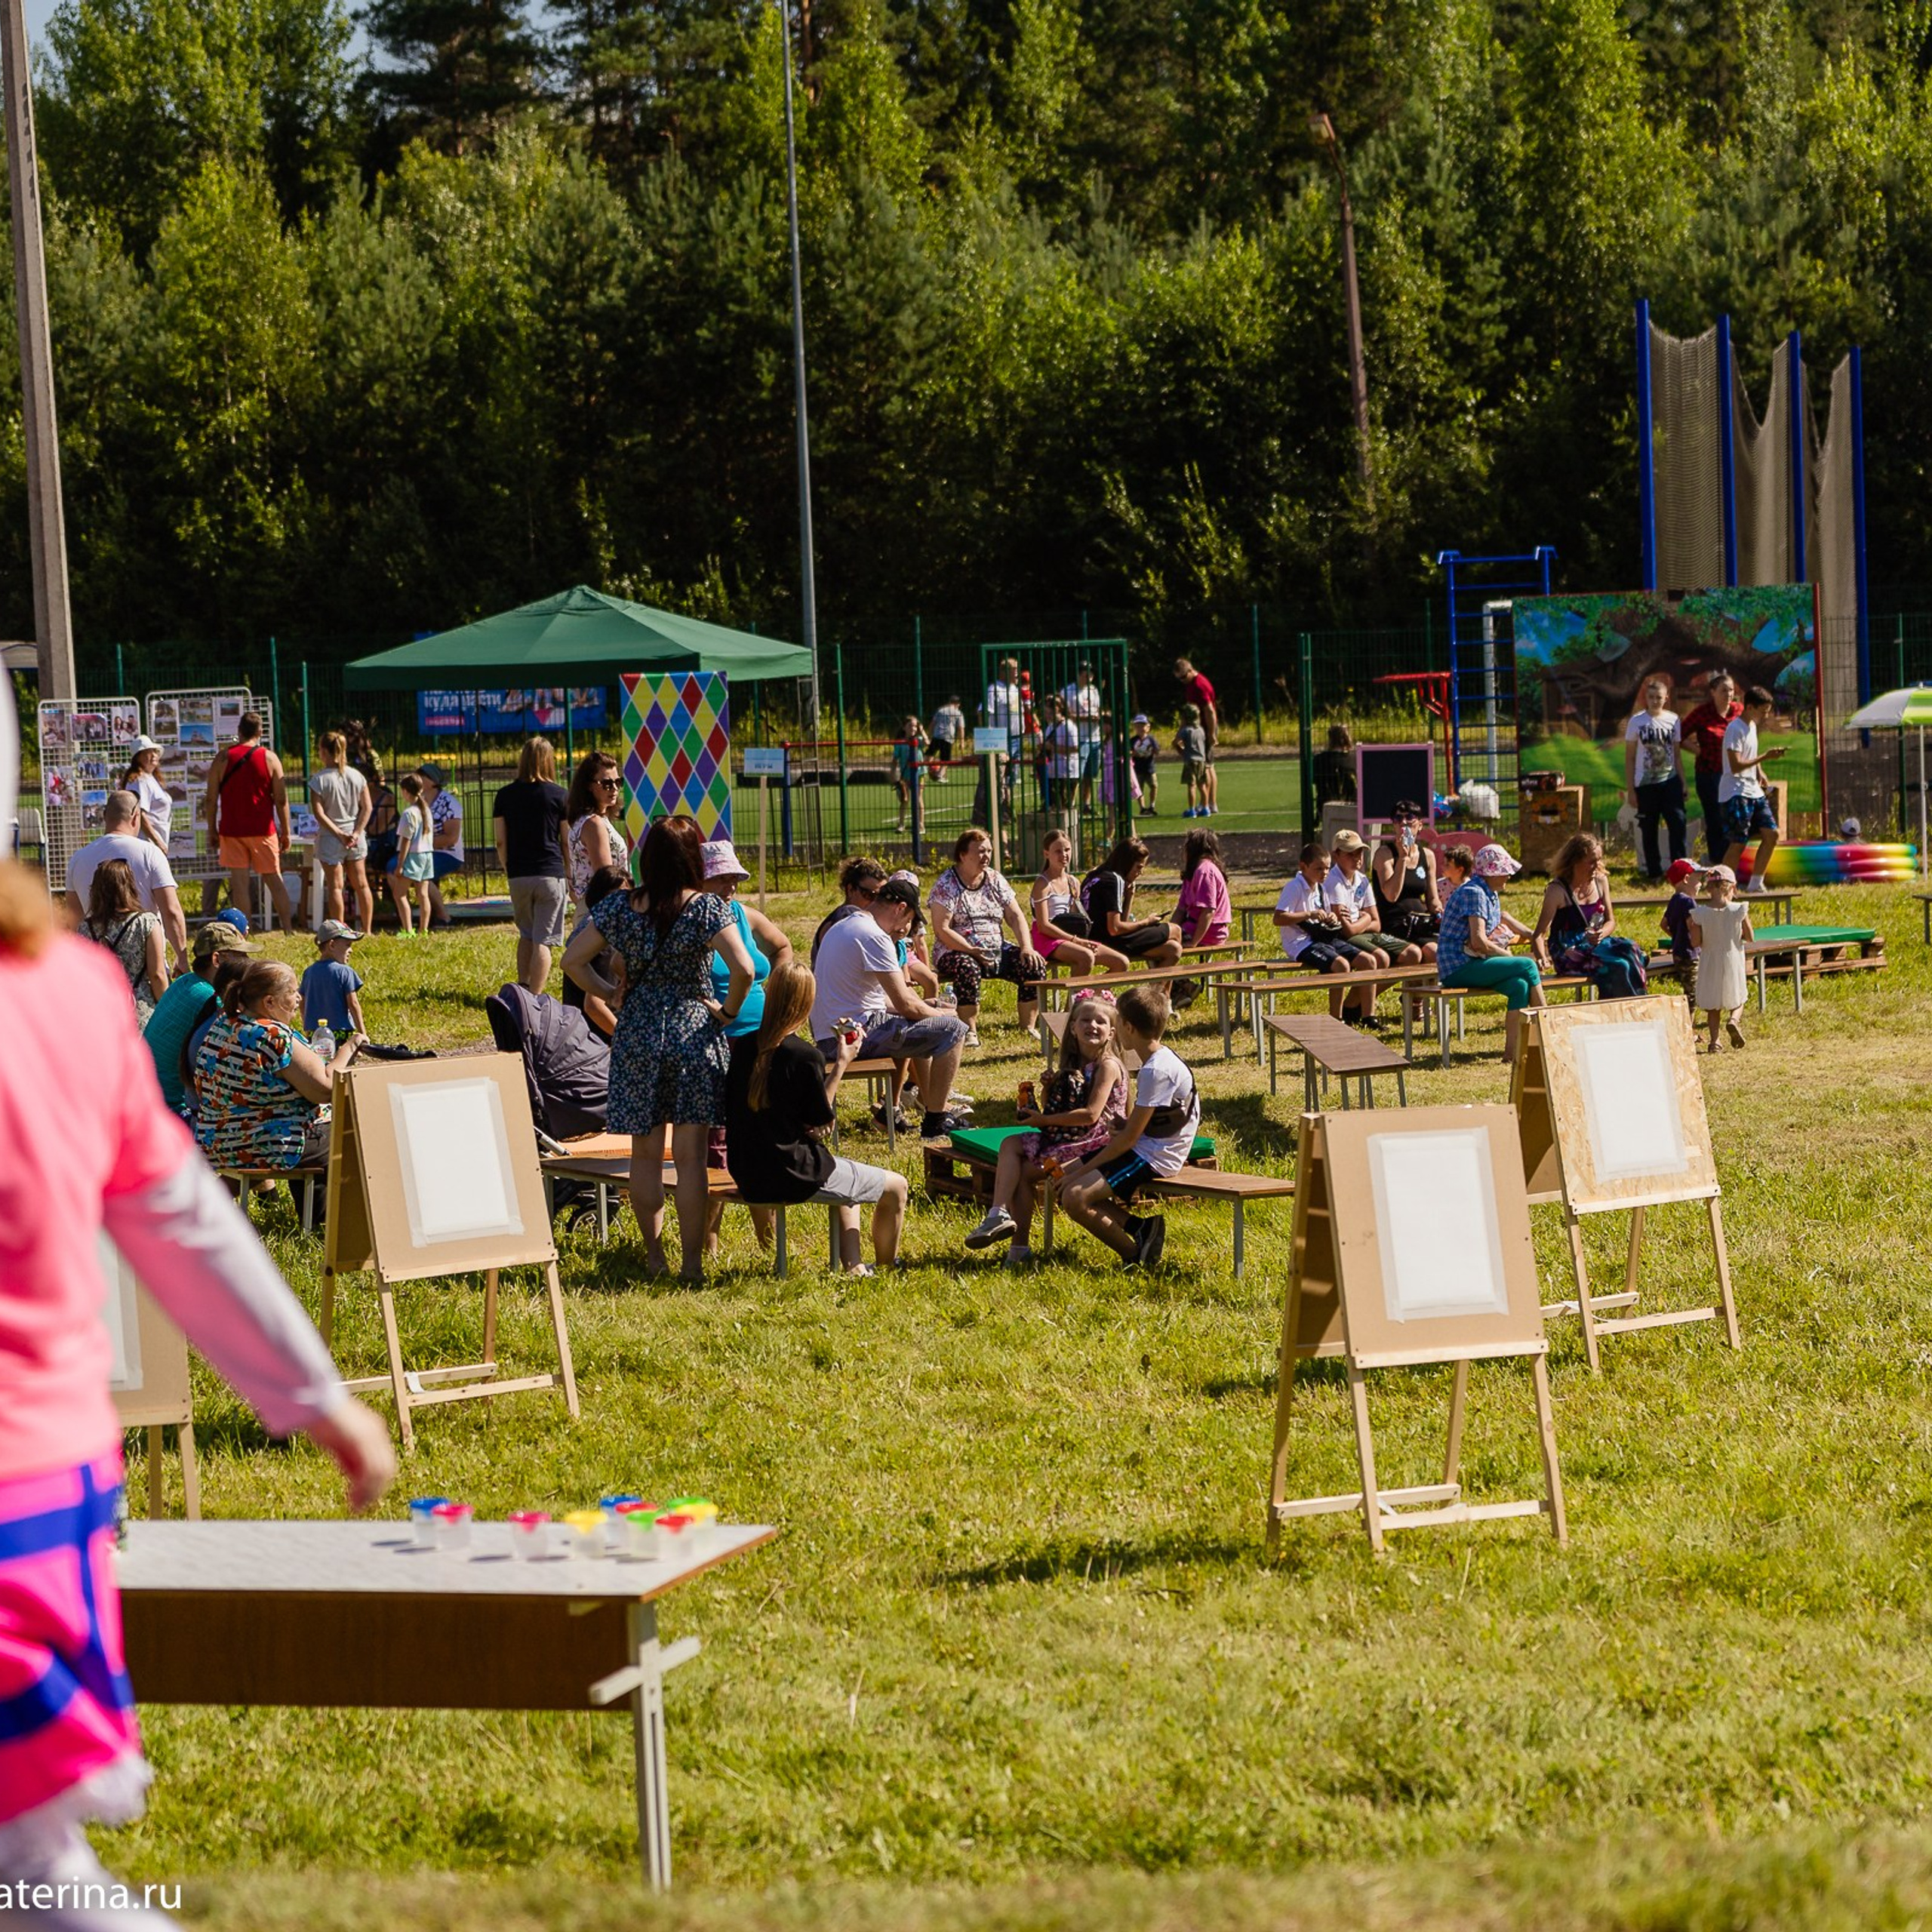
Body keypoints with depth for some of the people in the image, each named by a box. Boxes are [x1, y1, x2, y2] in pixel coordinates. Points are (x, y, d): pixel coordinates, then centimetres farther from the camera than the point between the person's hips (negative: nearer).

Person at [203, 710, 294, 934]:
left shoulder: (222, 759, -1)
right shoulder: (269, 758, -2)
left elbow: (211, 800, 0)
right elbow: (281, 800, -1)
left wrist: (213, 831, 8)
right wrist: (285, 832, 6)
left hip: (232, 830, 0)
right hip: (263, 830, 1)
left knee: (239, 881, -1)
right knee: (274, 879, 9)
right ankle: (289, 929, 8)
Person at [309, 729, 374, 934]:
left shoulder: (319, 780, -11)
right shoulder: (357, 776, 1)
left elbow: (319, 813, -15)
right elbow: (368, 807, -2)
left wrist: (338, 833, -12)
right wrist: (357, 832, -5)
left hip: (330, 839, -4)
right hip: (356, 838, 4)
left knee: (335, 886, 2)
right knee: (361, 884, 12)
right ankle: (368, 930, 17)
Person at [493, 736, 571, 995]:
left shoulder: (505, 796, 4)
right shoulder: (560, 796, -3)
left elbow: (500, 842, 5)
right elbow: (567, 842, -1)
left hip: (518, 876, 3)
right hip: (550, 874, -3)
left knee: (526, 935, 21)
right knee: (543, 940, -1)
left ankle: (521, 990, 14)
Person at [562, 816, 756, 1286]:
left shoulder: (619, 907, -1)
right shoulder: (706, 908, -10)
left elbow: (572, 958, 3)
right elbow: (743, 969, -20)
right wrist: (728, 1013, -4)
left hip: (636, 1036, 2)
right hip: (693, 1035, -2)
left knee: (646, 1151, 12)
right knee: (690, 1155, 0)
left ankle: (654, 1255, 18)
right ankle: (691, 1263, 2)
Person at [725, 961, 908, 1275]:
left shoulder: (744, 1045, 0)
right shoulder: (805, 1056, -19)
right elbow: (820, 1123, -9)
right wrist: (840, 1066, -2)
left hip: (746, 1174, 8)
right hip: (792, 1175, -8)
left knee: (847, 1172, 34)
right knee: (895, 1187, 10)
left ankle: (853, 1268, 29)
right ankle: (884, 1270, 28)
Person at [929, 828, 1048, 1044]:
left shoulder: (995, 880, 9)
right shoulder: (945, 885, -8)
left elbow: (1015, 917, 6)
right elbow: (941, 930, -14)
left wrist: (1027, 949, -10)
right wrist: (972, 951, -24)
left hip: (996, 950, 5)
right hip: (956, 951, -5)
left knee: (1034, 967, -16)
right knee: (968, 968, -39)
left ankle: (1027, 1028, -7)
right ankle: (970, 1032, -30)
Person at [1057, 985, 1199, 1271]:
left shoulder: (1157, 1070, -22)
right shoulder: (1161, 1060, 10)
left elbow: (1130, 1137, -20)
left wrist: (1085, 1170, -14)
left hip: (1152, 1160, -11)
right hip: (1146, 1149, 11)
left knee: (1075, 1197, -20)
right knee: (1063, 1177, 7)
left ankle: (1135, 1256, -6)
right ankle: (1139, 1227, -2)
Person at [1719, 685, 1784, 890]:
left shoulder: (1752, 726, 14)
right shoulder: (1735, 729, -15)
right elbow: (1735, 766, -22)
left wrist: (1759, 772, 10)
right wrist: (1765, 757, -23)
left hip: (1754, 792, 9)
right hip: (1735, 794, -9)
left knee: (1771, 834, 3)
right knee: (1738, 842, -9)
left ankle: (1756, 884, 11)